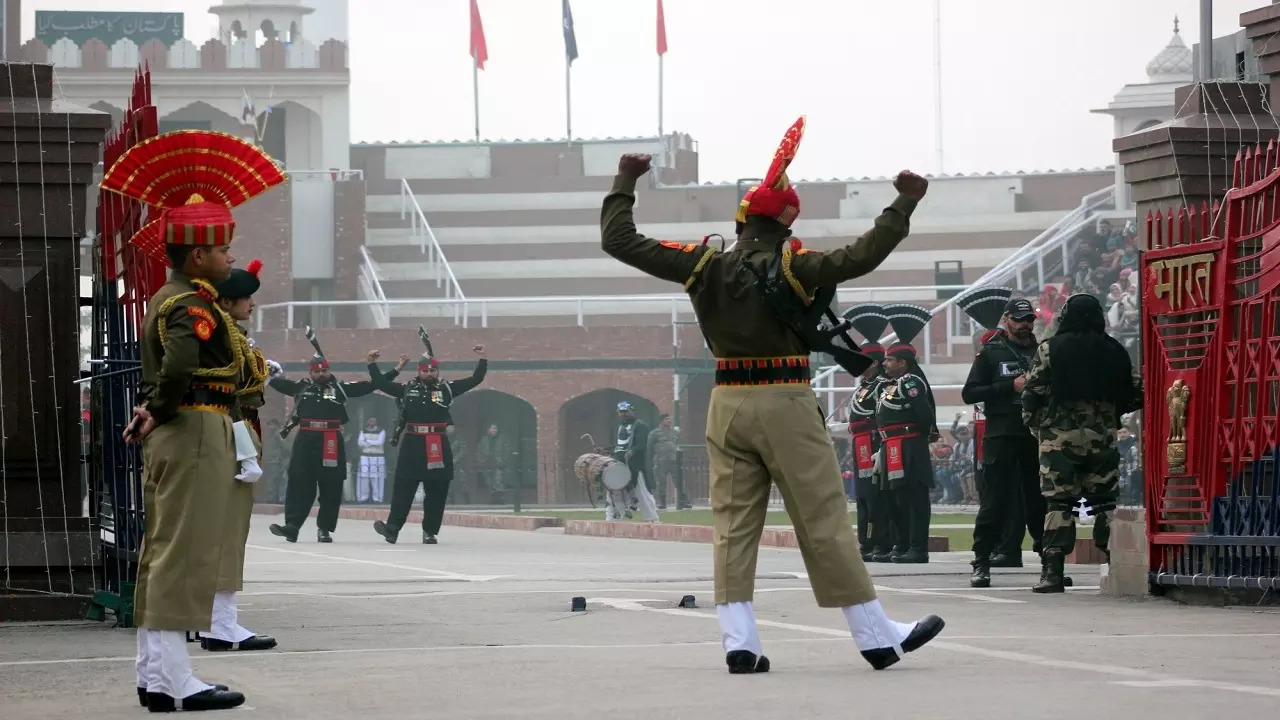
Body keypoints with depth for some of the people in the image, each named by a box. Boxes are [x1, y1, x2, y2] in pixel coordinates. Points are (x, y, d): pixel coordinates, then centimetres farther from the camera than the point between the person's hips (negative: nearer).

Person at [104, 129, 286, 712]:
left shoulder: (166, 299, 16)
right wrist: (161, 412, -19)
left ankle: (153, 674, 16)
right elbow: (180, 365, -33)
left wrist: (153, 412, 13)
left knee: (162, 552, 12)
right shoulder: (195, 306, -16)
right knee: (186, 550, -9)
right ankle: (173, 678, -10)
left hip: (168, 439, 10)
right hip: (195, 434, -10)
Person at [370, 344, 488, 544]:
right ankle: (392, 528, -5)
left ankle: (430, 532, 11)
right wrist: (373, 364, 5)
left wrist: (483, 359, -2)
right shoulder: (406, 389, 8)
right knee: (403, 488, -3)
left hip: (439, 447, 0)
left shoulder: (447, 389, 6)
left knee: (437, 491, 3)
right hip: (412, 444, 0)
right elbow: (381, 383, 11)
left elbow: (475, 380, 6)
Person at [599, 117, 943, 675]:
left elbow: (619, 242, 5)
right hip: (785, 405, -4)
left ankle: (738, 641, -3)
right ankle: (876, 637, 5)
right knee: (825, 524, 0)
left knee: (733, 525, 6)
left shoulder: (704, 266, 1)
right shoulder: (791, 267, -11)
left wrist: (624, 184, 18)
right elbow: (860, 258, -21)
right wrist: (903, 205, -12)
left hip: (727, 406, 4)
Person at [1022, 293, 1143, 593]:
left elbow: (1033, 393, -7)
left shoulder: (1050, 350, -5)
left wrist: (1032, 421, 10)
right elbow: (1136, 391, 8)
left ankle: (1052, 571, -7)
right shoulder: (1114, 351, 5)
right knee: (1105, 501, 10)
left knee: (1058, 503, -2)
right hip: (1103, 438, 3)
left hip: (1059, 436, -3)